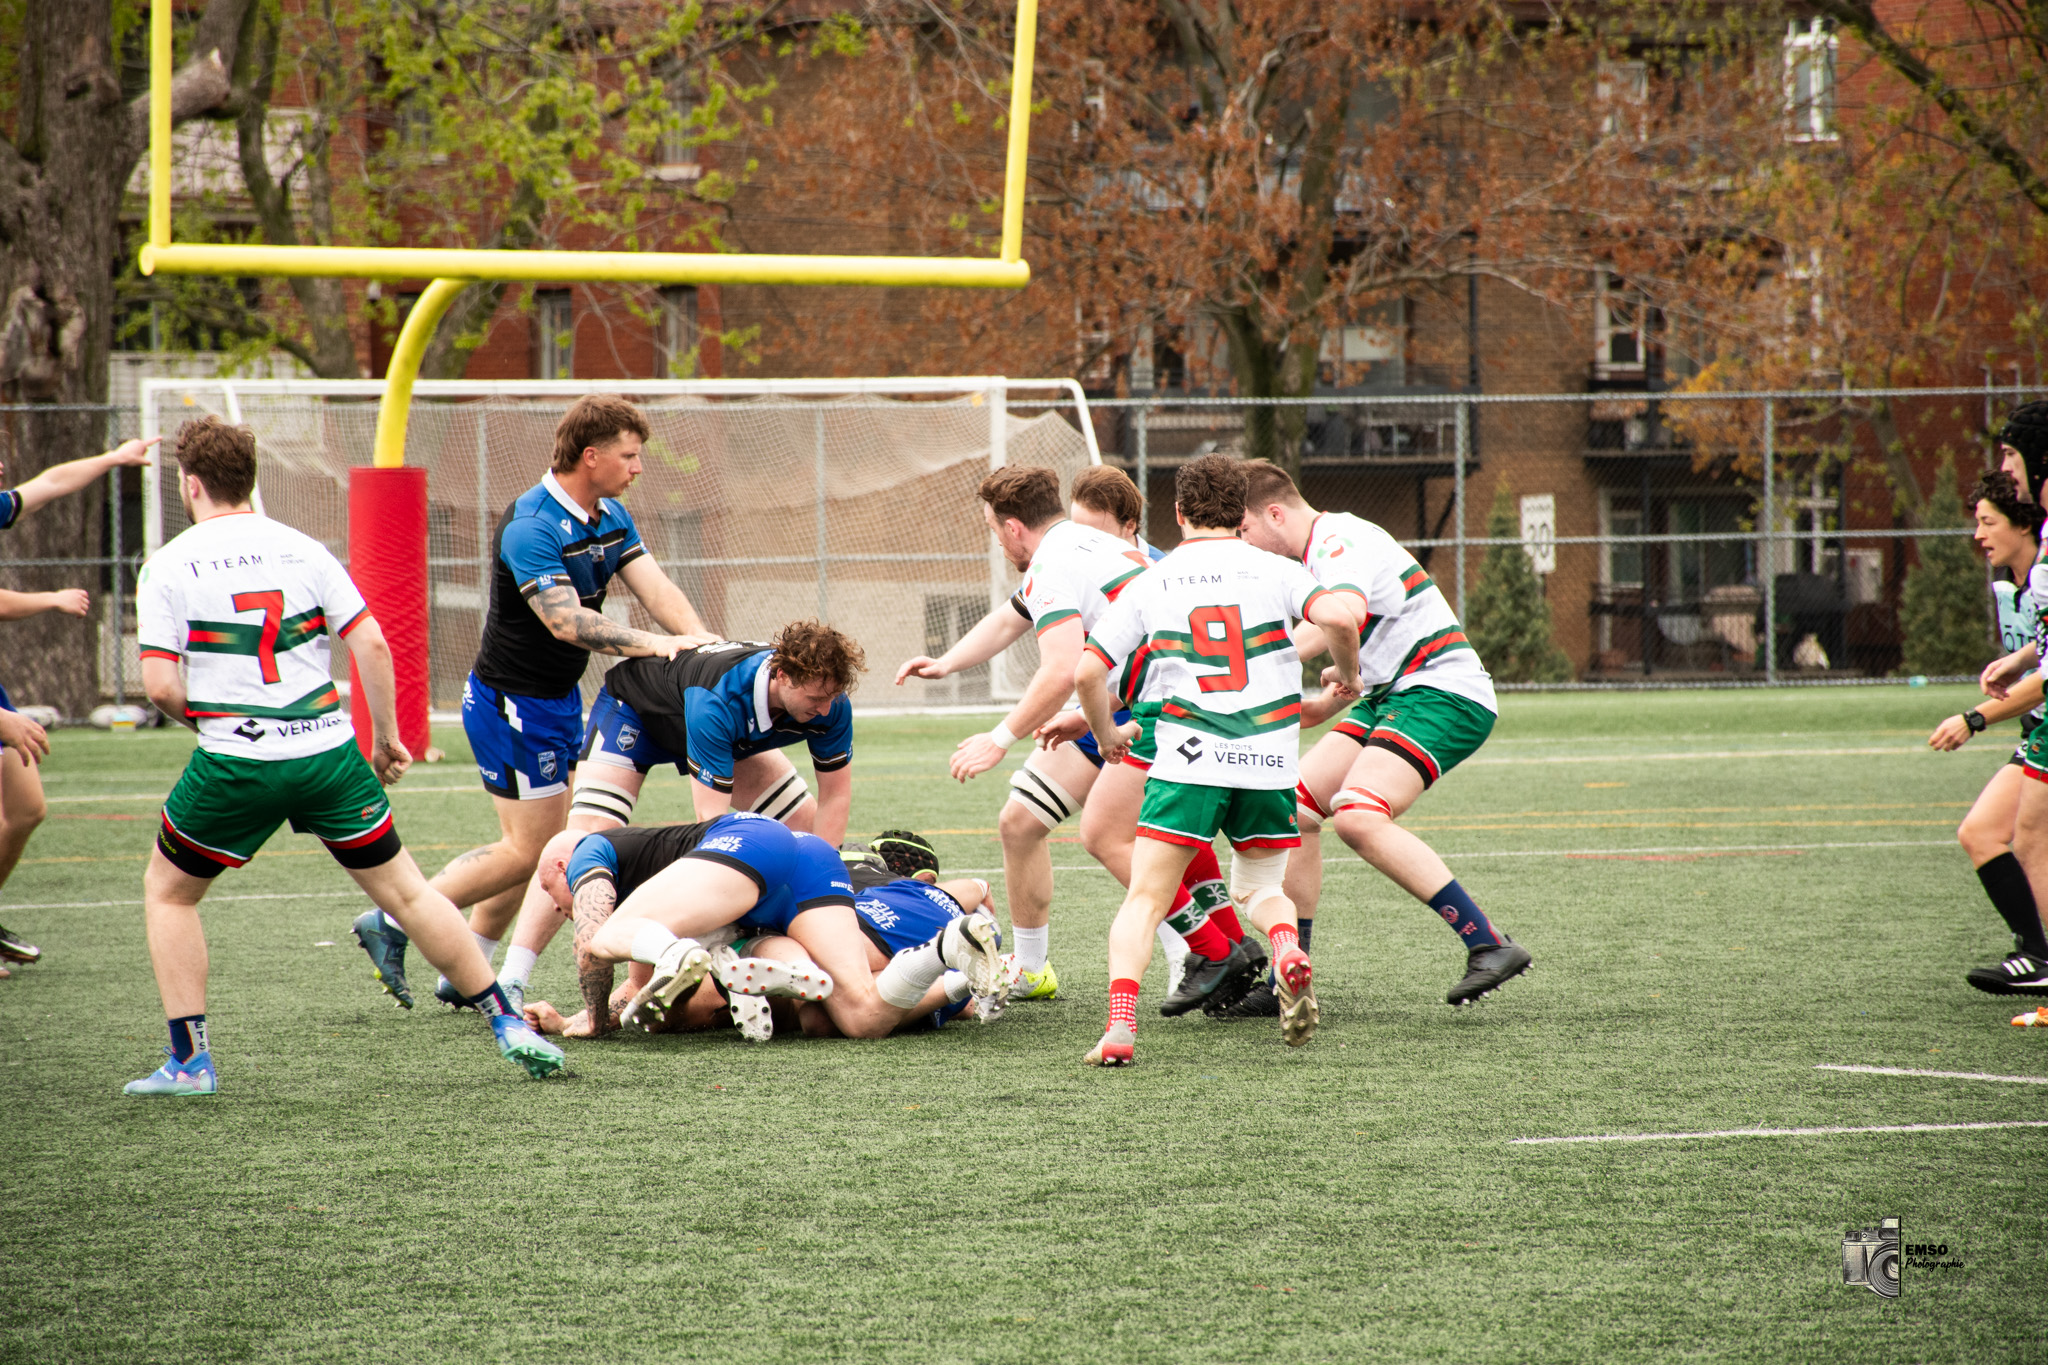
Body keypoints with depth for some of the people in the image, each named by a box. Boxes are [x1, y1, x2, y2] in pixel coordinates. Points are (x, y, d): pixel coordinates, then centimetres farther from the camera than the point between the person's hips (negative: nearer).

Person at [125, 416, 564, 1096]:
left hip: (235, 762, -3)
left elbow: (160, 685, -9)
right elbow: (372, 644, 2)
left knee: (167, 892, 18)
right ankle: (509, 1026, 7)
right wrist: (386, 737, 13)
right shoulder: (302, 550, 6)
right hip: (330, 754, 3)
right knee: (405, 892, 11)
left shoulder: (167, 567, -3)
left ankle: (188, 1060, 10)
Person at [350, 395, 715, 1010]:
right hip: (512, 701, -9)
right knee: (531, 849, -7)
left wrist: (703, 641, -21)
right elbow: (567, 622, -33)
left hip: (557, 700, 9)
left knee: (533, 845, 11)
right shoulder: (530, 527, -24)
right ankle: (392, 923, 1)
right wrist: (654, 644, -36)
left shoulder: (610, 517, 5)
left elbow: (655, 587, -4)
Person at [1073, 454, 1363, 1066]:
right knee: (1260, 887, 21)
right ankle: (1287, 947, -13)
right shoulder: (1276, 572, 7)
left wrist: (1106, 734, 23)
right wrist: (1348, 674, 10)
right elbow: (1340, 616, -11)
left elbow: (1086, 672, 4)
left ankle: (1120, 1021, -20)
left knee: (1145, 900, 1)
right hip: (1270, 763, 1)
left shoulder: (1149, 585, 8)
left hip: (1186, 761, -1)